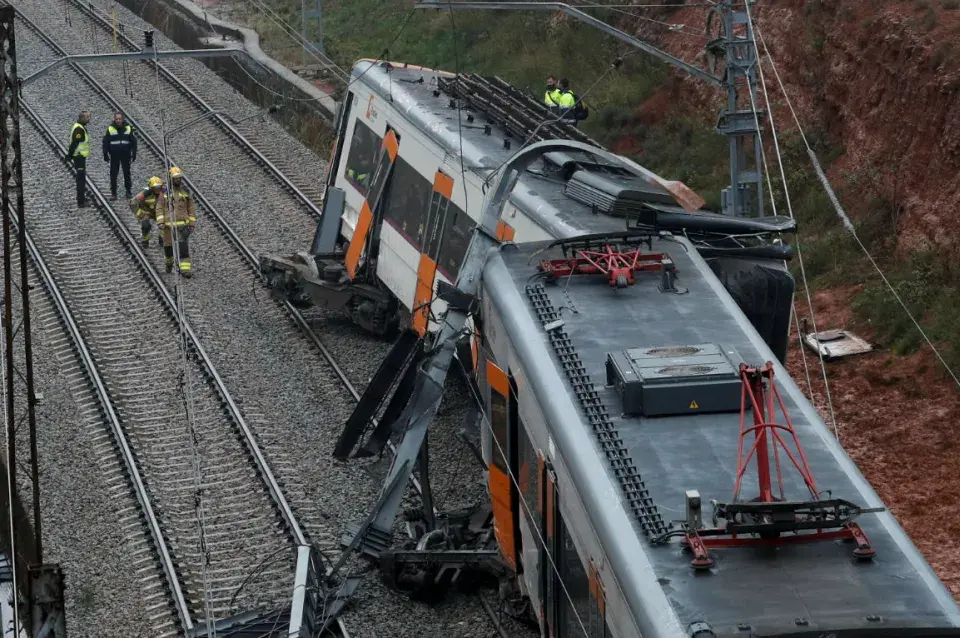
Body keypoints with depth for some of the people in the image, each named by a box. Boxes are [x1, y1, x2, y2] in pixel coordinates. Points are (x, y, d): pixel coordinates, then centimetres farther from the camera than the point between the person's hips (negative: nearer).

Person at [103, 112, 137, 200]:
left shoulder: (128, 128, 2)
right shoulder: (110, 129, -1)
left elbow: (133, 142, 6)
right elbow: (105, 142, 1)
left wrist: (134, 153, 2)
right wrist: (105, 154, -3)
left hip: (126, 155, 1)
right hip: (114, 156, -1)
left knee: (127, 173, 8)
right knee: (113, 174, 1)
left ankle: (128, 192, 18)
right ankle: (113, 193, 6)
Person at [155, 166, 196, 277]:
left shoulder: (185, 191, 3)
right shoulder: (164, 192, -1)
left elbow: (191, 208, 7)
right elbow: (159, 208, -2)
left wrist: (192, 224, 4)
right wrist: (160, 222, -13)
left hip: (182, 223, 0)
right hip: (168, 223, 0)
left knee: (183, 246, -14)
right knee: (168, 246, 11)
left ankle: (185, 269, -18)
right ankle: (169, 262, 41)